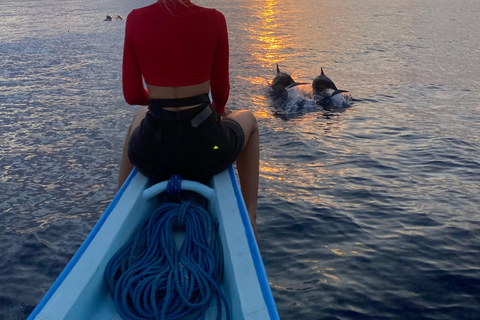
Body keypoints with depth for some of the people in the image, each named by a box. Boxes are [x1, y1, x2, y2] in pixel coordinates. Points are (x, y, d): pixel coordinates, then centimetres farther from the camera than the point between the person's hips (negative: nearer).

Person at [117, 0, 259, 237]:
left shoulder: (135, 20, -2)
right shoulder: (213, 19, -6)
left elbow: (132, 96, 3)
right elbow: (221, 91, 4)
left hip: (150, 153, 3)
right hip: (204, 148, -2)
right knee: (247, 119, 32)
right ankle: (250, 217, 26)